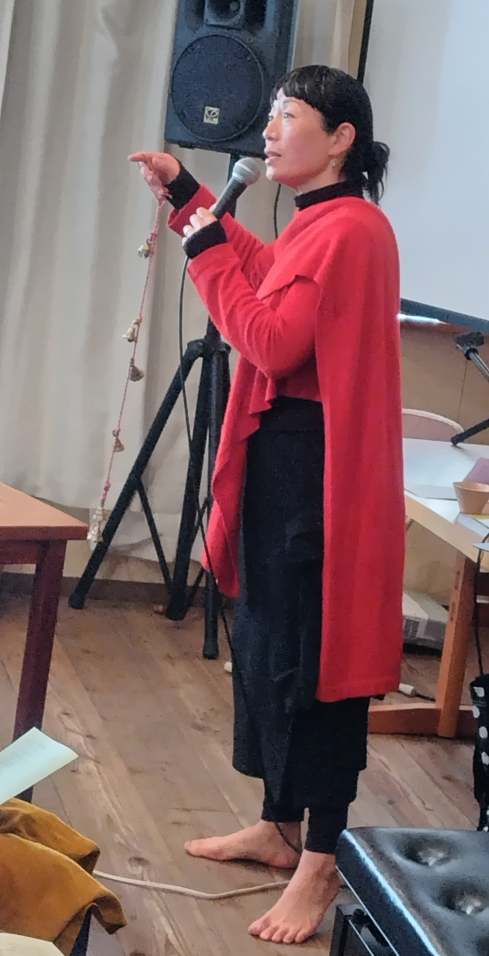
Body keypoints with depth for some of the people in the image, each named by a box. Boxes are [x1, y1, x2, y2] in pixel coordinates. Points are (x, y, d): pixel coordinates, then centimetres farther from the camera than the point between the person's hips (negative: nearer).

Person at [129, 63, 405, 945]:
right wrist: (187, 196, 31)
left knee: (312, 658, -5)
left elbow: (273, 342, -23)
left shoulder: (347, 227, -18)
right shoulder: (318, 226, 14)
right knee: (264, 646, 16)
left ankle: (323, 865, 4)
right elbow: (264, 272, 36)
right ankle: (280, 829, 27)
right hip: (281, 461, 11)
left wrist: (206, 249, -14)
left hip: (318, 471, -11)